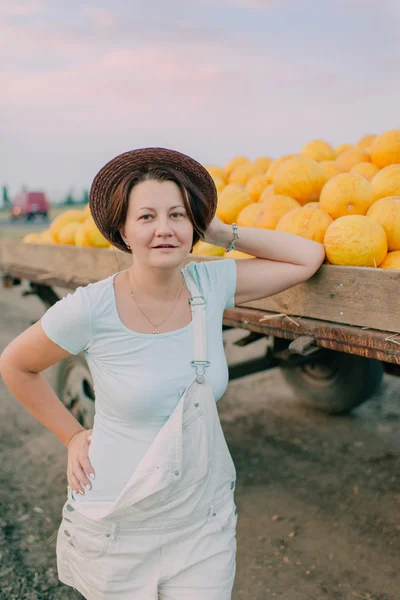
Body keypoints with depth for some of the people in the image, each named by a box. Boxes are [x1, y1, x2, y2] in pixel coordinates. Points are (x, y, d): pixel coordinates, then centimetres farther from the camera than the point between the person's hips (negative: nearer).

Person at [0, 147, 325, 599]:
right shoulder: (91, 309, -21)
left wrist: (222, 233, -9)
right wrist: (72, 437, -2)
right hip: (115, 526, -2)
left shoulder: (211, 285, -11)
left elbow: (309, 257, -6)